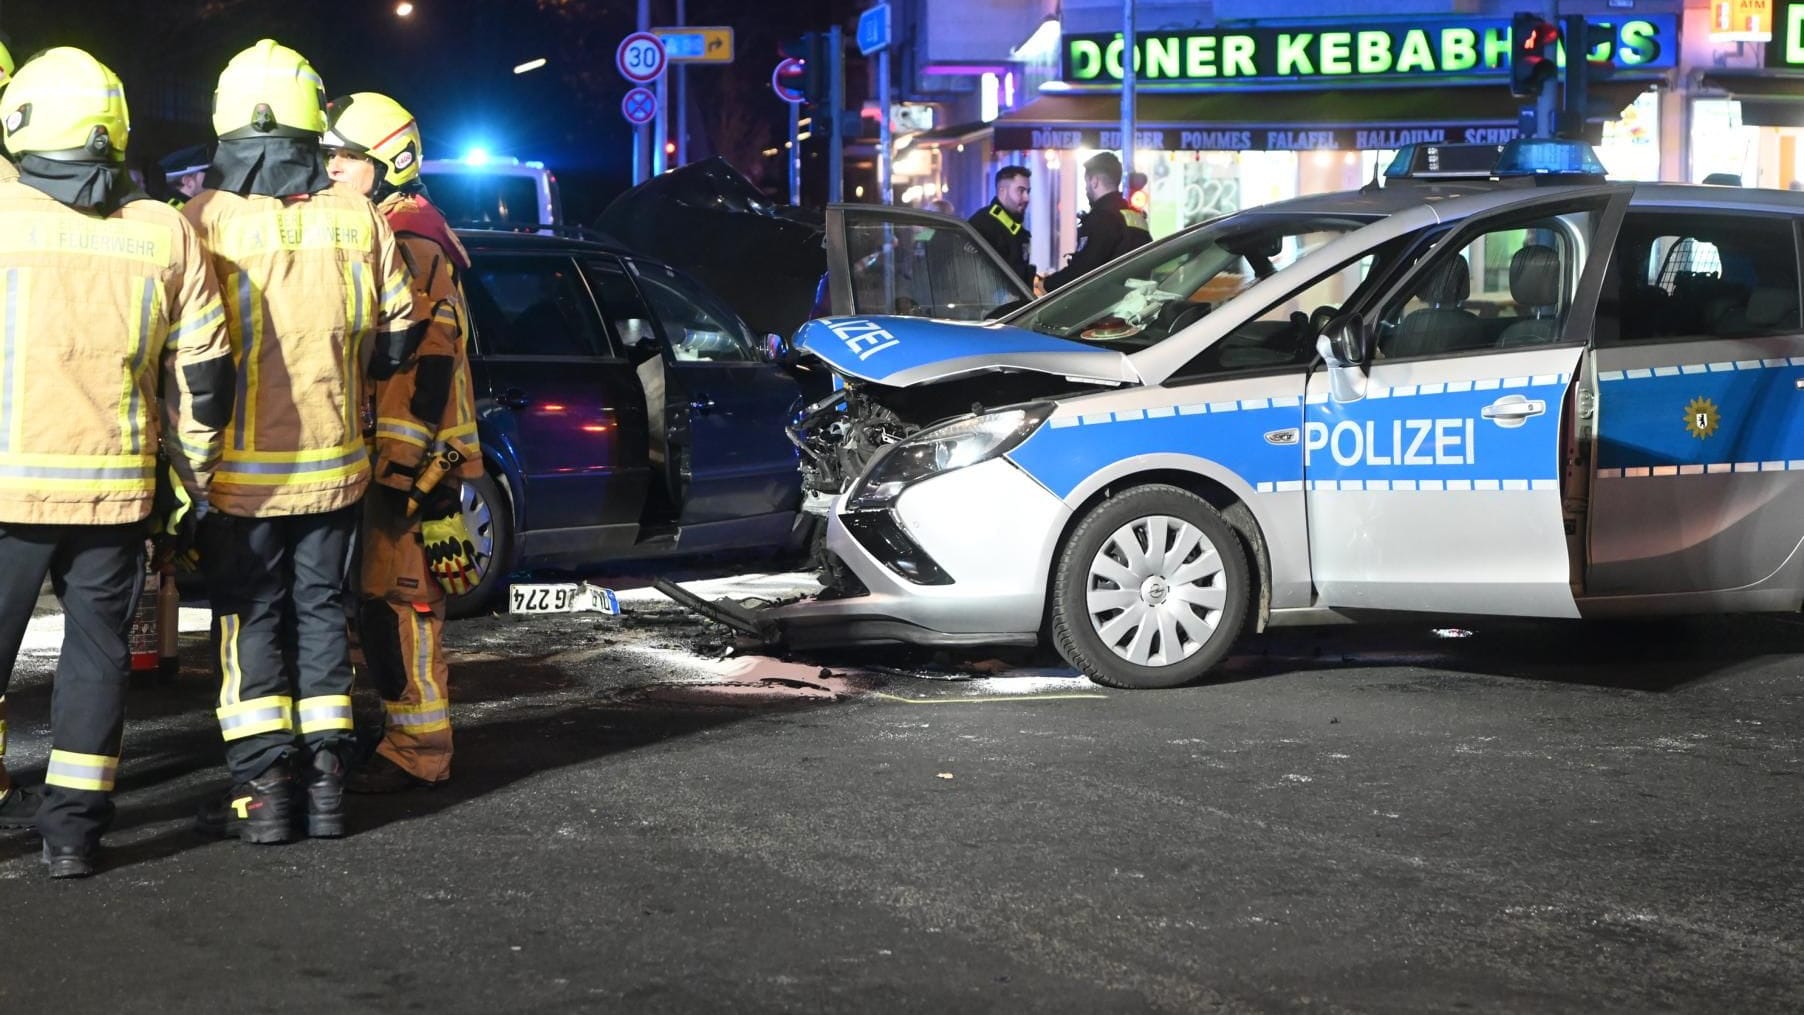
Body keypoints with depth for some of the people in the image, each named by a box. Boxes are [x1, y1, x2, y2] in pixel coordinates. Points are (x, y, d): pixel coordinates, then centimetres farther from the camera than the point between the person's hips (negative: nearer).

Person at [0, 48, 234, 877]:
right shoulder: (164, 234, 1)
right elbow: (202, 376, 4)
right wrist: (195, 477, 15)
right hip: (116, 488, 2)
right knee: (97, 645, 11)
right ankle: (73, 826, 12)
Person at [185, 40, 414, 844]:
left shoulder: (205, 218, -14)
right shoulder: (357, 219, -4)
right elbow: (394, 338, 4)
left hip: (240, 469, -3)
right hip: (333, 465, 3)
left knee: (250, 620, 6)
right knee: (321, 610, 14)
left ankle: (262, 787, 3)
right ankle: (325, 782, 15)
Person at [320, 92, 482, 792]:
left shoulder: (412, 244, -13)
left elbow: (427, 366, -20)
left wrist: (402, 463, -21)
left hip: (410, 459, -10)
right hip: (380, 453, 10)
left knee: (398, 600, -8)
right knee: (378, 598, 13)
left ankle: (418, 751, -4)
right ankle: (404, 732, 21)